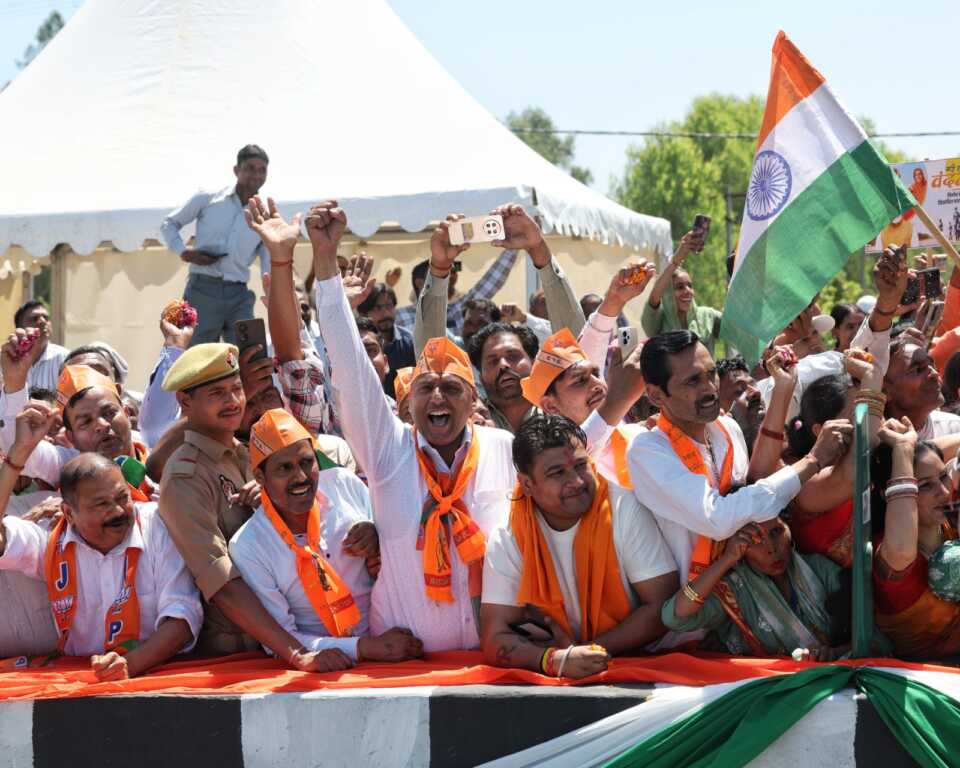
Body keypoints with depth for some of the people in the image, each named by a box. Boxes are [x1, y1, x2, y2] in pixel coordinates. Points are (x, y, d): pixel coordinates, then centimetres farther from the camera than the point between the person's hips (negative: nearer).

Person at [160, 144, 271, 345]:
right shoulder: (207, 199, 3)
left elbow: (270, 270, 4)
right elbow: (169, 223, 13)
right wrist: (183, 252, -4)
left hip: (238, 296, 2)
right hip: (202, 291, -2)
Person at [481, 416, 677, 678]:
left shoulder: (624, 509, -7)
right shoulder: (507, 540, -4)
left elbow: (662, 607, -9)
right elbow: (496, 640, -8)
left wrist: (584, 651, -16)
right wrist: (557, 659, -26)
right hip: (548, 685, 1)